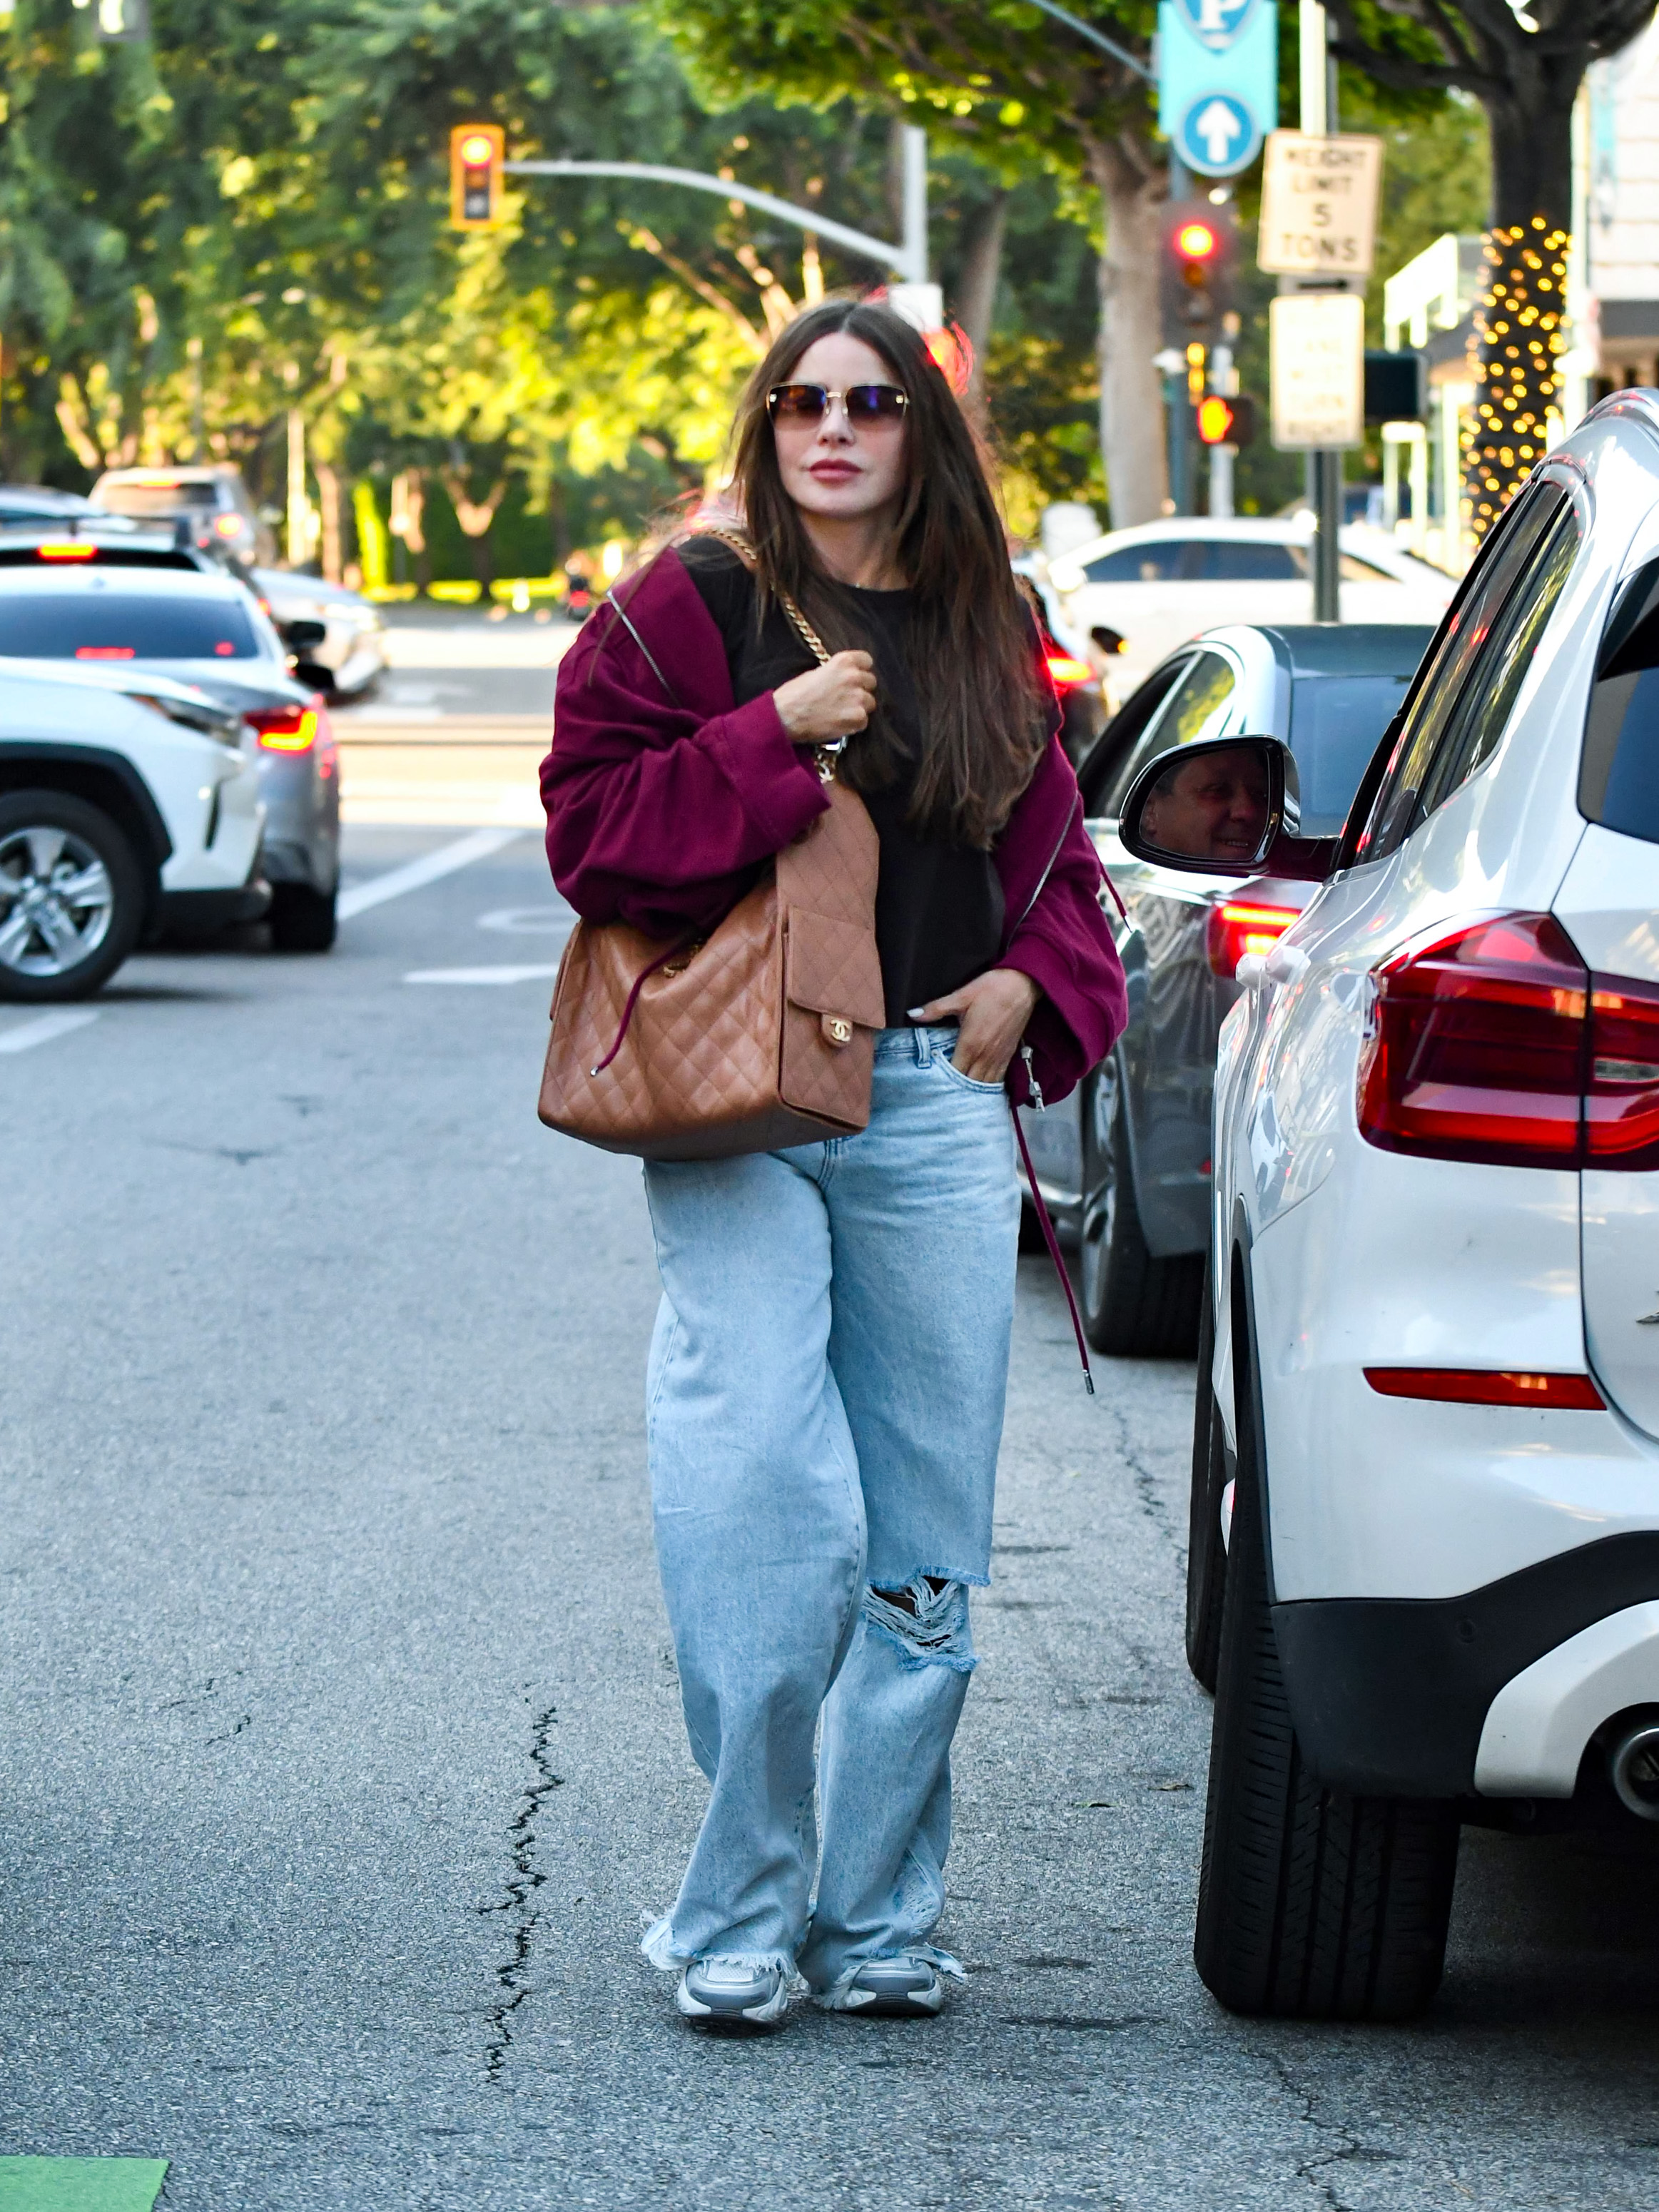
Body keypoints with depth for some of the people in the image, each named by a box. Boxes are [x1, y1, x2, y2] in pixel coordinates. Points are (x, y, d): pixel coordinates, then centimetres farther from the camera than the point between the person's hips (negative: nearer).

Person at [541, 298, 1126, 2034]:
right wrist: (774, 734, -14)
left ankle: (877, 1919, 14)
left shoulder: (982, 639, 15)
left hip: (934, 1100, 4)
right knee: (777, 1520, -14)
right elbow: (592, 830, -5)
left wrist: (1033, 981, 6)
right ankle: (740, 1920, -3)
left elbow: (1055, 847, 25)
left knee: (922, 1547, 5)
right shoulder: (691, 610, 2)